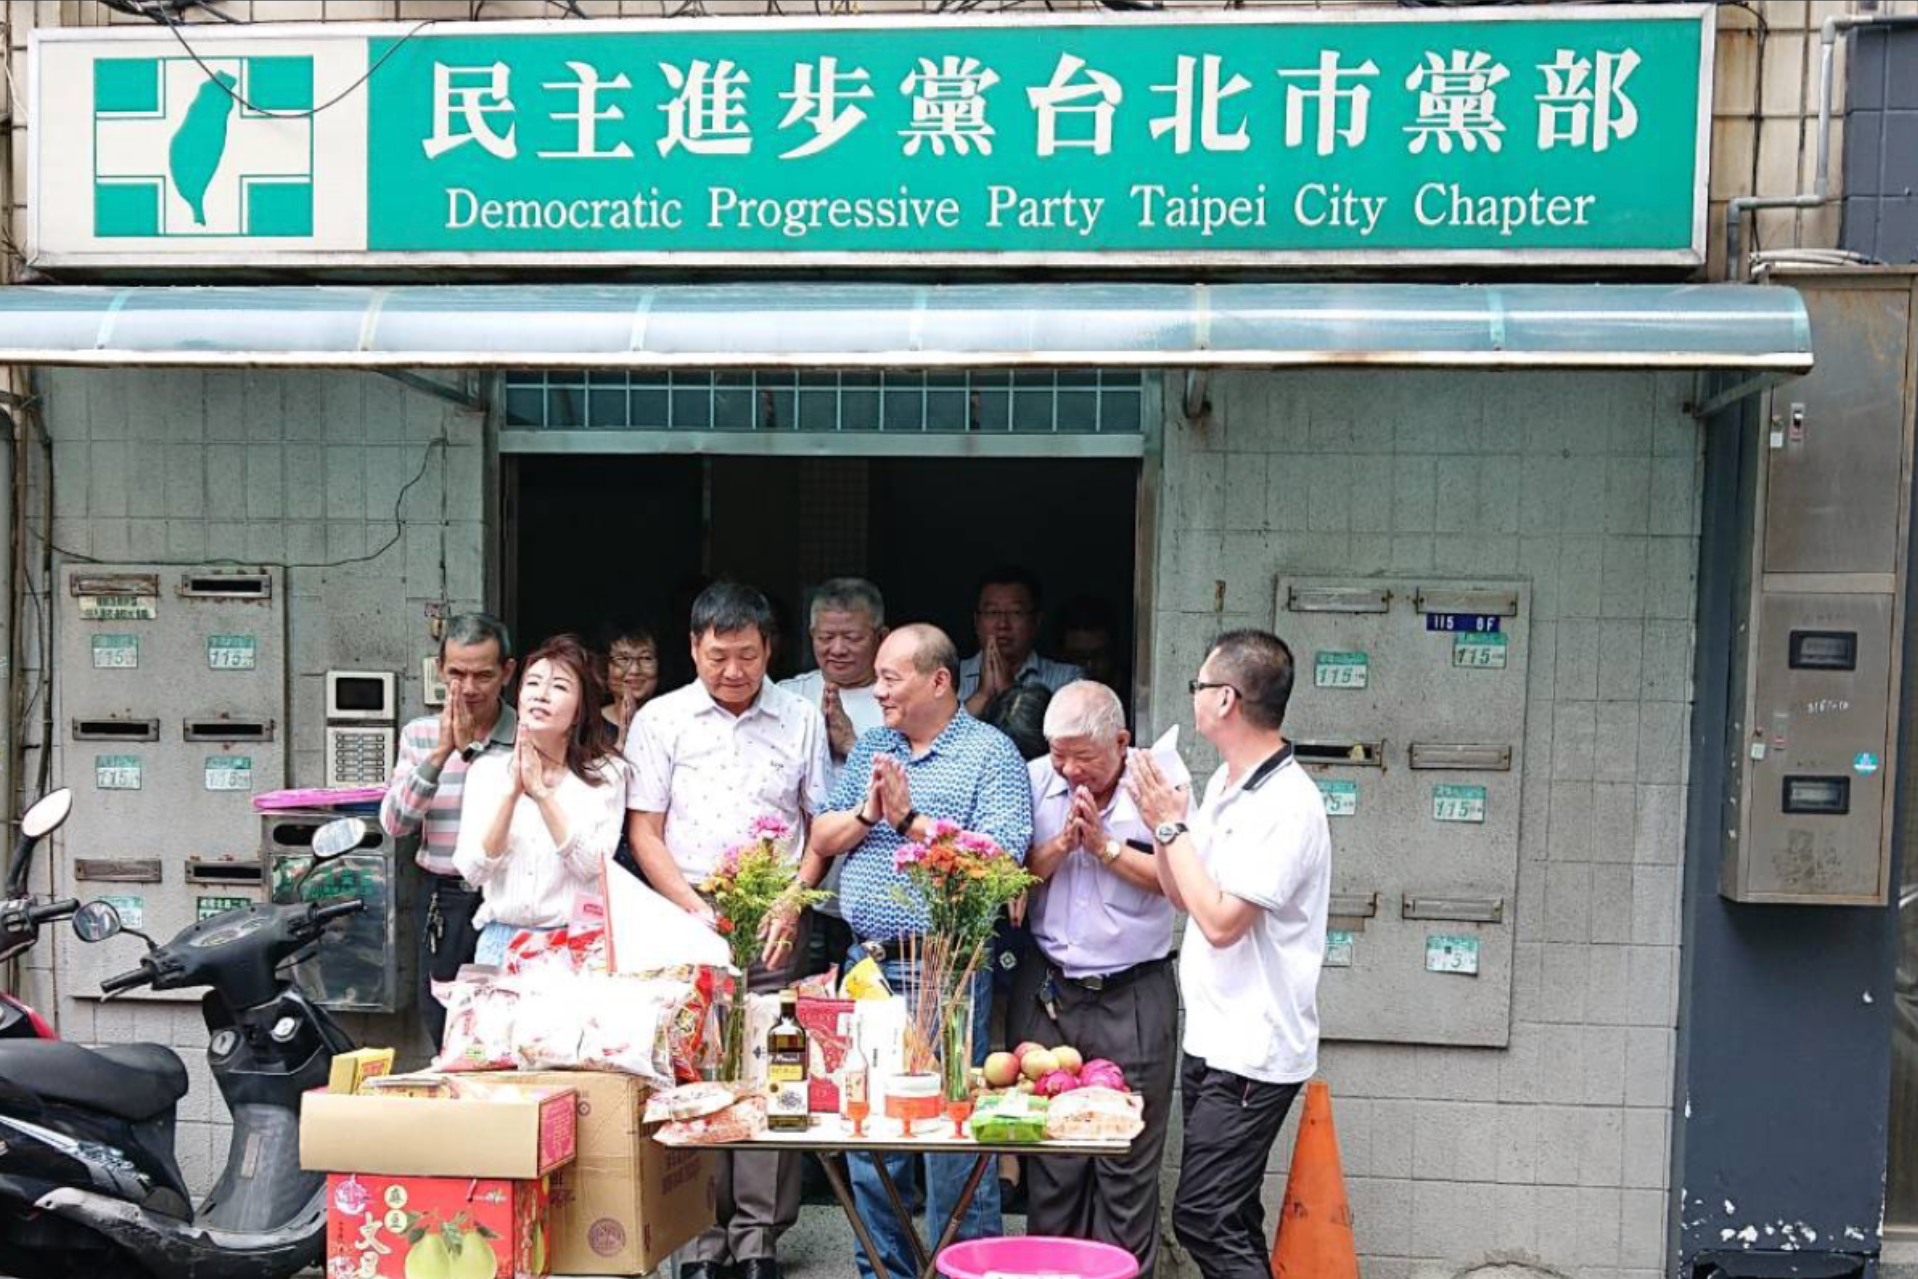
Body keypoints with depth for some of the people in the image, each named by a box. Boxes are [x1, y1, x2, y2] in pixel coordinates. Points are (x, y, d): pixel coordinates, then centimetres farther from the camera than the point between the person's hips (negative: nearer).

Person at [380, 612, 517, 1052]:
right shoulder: (419, 735, 6)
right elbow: (394, 823, -2)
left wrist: (471, 751, -17)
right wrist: (440, 753, -13)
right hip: (443, 903, 3)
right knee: (444, 1031, 13)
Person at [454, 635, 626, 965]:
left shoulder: (606, 773, 1)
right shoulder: (487, 769, 6)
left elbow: (591, 866, -9)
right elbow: (472, 872, -1)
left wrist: (542, 793, -15)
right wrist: (512, 792, -12)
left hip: (575, 938, -1)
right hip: (501, 936, 2)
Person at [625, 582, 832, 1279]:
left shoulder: (802, 719, 7)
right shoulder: (660, 720, 4)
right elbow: (643, 831, 2)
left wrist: (789, 906, -4)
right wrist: (698, 909, -8)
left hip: (775, 927, 0)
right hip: (685, 919, 0)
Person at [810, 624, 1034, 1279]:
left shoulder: (991, 754, -6)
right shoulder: (870, 747, 13)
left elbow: (999, 859, -17)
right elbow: (822, 839, 10)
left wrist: (910, 819, -17)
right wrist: (868, 812, -9)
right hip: (868, 966, 6)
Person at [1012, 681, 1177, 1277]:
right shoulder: (1036, 781, 3)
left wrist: (1105, 846, -14)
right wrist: (1061, 844, -12)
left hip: (1133, 998, -2)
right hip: (1047, 992, 3)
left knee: (1128, 1161, 3)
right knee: (1048, 1156, 8)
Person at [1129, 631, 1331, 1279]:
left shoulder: (1288, 804, -19)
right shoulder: (1225, 784, 9)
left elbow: (1222, 919, -23)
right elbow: (1181, 896, 15)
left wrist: (1171, 823, -15)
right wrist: (1161, 821, 0)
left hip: (1252, 1054, -9)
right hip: (1211, 1041, 9)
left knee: (1202, 1217, -8)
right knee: (1231, 1218, 16)